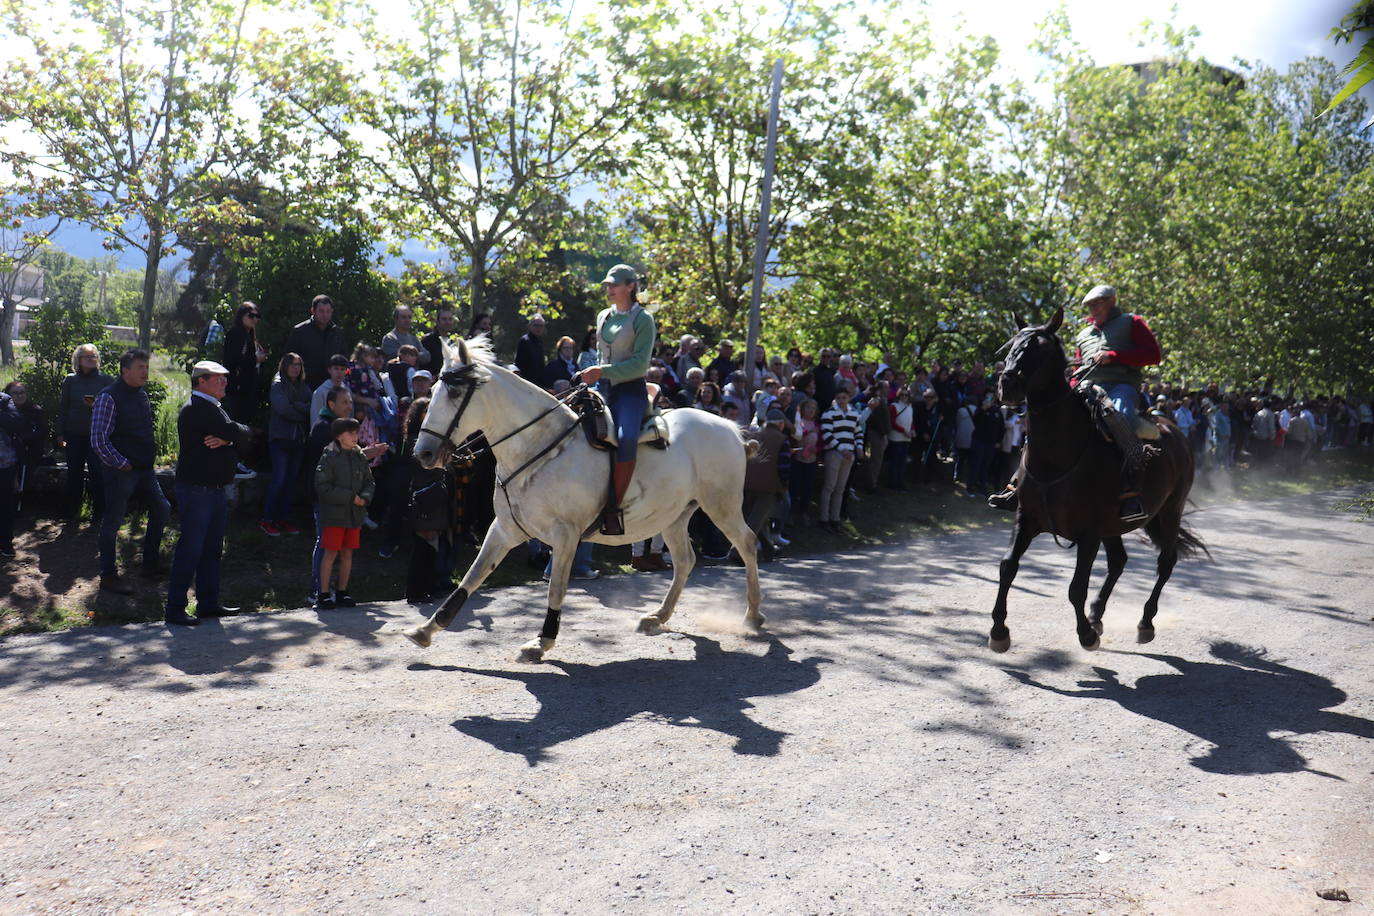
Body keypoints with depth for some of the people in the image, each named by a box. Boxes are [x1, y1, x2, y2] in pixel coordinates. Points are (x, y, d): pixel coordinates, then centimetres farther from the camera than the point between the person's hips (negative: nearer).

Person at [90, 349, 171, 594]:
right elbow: (99, 440, -20)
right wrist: (121, 464, -16)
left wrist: (151, 451, 13)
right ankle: (108, 575, 12)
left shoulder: (142, 395, 10)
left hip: (145, 468, 8)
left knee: (162, 509, 12)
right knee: (113, 521, 1)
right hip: (121, 472, -8)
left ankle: (151, 563, 25)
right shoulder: (109, 397, -16)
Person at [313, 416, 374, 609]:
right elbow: (322, 487, -14)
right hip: (334, 513, -5)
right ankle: (324, 595, 4)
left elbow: (369, 482, 14)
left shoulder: (360, 456, 9)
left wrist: (364, 498, -7)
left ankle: (342, 593, 19)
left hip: (354, 514, 5)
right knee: (331, 552, -4)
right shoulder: (329, 457, -8)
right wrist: (350, 497, -16)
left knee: (347, 553, 10)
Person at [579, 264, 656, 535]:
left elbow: (640, 363, -13)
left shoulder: (642, 319, -4)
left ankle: (613, 510, -28)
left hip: (631, 390, -7)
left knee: (625, 438, -33)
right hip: (603, 389, 7)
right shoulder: (603, 316, 17)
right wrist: (593, 375, 13)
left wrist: (603, 371, -20)